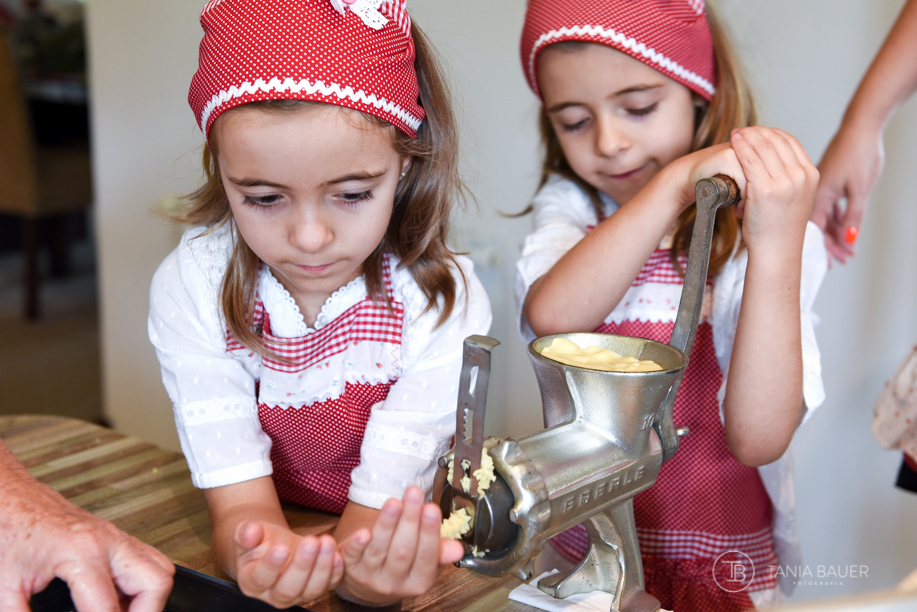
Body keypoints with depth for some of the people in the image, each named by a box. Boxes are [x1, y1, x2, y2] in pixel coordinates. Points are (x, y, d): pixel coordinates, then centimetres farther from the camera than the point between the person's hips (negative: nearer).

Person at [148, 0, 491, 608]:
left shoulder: (444, 304, -17)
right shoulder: (191, 290, -13)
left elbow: (381, 502, -19)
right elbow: (240, 496, -16)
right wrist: (259, 553, -39)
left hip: (397, 551, 0)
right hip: (272, 545, 1)